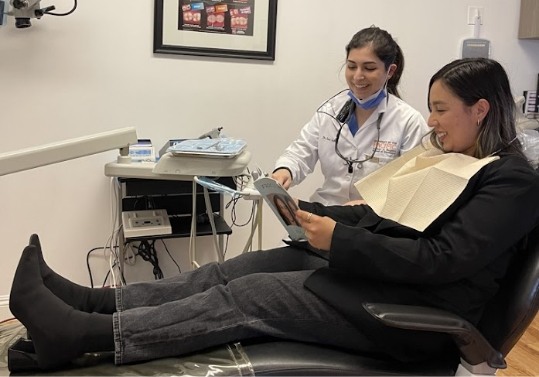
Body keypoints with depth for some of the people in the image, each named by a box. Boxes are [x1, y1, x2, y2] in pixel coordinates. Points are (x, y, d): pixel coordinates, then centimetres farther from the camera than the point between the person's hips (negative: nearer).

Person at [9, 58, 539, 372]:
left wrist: (338, 241, -22)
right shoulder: (440, 156, 16)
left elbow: (442, 259, -21)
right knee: (236, 269, -7)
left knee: (251, 295, -20)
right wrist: (312, 214, -1)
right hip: (369, 271, 8)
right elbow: (379, 217, 14)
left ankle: (82, 336, -21)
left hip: (416, 311, -8)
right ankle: (93, 302, -8)